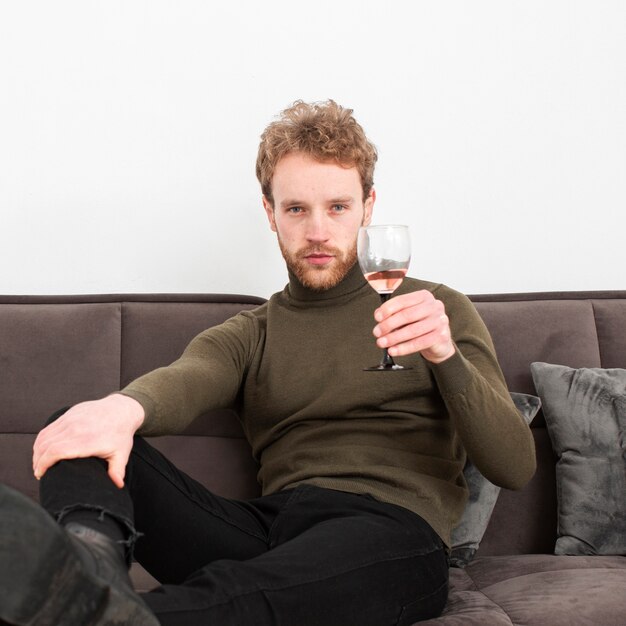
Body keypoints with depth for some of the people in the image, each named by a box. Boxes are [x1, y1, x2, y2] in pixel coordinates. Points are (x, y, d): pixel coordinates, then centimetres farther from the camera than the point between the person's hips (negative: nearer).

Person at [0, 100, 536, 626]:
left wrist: (447, 356, -14)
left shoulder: (438, 311, 15)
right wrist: (126, 407, -31)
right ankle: (93, 557, -46)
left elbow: (516, 467, 4)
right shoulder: (247, 336, 21)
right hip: (271, 524, 3)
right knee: (75, 434, -18)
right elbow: (186, 378, -5)